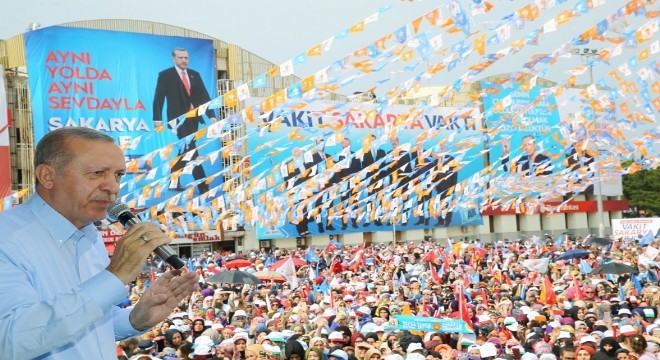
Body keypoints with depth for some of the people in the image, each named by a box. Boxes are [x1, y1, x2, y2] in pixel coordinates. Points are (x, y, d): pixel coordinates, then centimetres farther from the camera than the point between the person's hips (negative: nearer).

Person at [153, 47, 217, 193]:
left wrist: (211, 115, -5)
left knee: (185, 150, 11)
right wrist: (157, 119, -13)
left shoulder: (195, 75, 12)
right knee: (191, 150, -12)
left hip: (193, 118, 6)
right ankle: (203, 187, -14)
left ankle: (174, 181, 23)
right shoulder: (165, 75, -1)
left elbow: (204, 96, 6)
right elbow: (158, 98, -4)